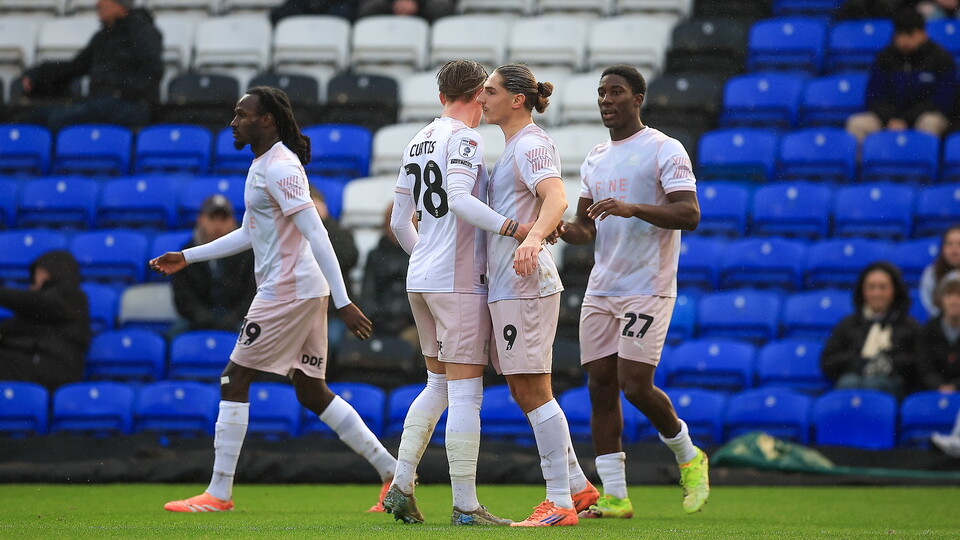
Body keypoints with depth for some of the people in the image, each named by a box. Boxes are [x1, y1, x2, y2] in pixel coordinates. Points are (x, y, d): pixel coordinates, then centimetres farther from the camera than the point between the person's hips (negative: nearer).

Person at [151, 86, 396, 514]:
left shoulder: (279, 167, -15)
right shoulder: (262, 165, 17)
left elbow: (316, 235, -21)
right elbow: (249, 235, 28)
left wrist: (343, 302, -26)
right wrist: (186, 258, 28)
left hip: (287, 291, -10)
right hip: (303, 289, 10)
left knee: (234, 379, -3)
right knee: (312, 393, 11)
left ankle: (219, 493, 0)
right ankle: (392, 472, 9)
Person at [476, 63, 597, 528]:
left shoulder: (531, 145, -12)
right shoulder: (512, 146, 19)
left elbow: (556, 199, -29)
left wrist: (533, 238, -48)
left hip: (525, 282, -10)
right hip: (506, 284, 10)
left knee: (533, 392, -9)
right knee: (523, 392, 13)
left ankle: (559, 503, -6)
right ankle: (578, 487, 20)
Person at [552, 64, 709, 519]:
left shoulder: (664, 151, -6)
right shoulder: (596, 158, 16)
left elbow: (689, 215, -15)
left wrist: (632, 208, -26)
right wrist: (566, 230, -5)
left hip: (648, 289, -7)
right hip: (601, 289, 7)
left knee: (635, 386, -13)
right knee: (600, 387, 1)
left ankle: (688, 456, 14)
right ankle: (614, 497, 5)